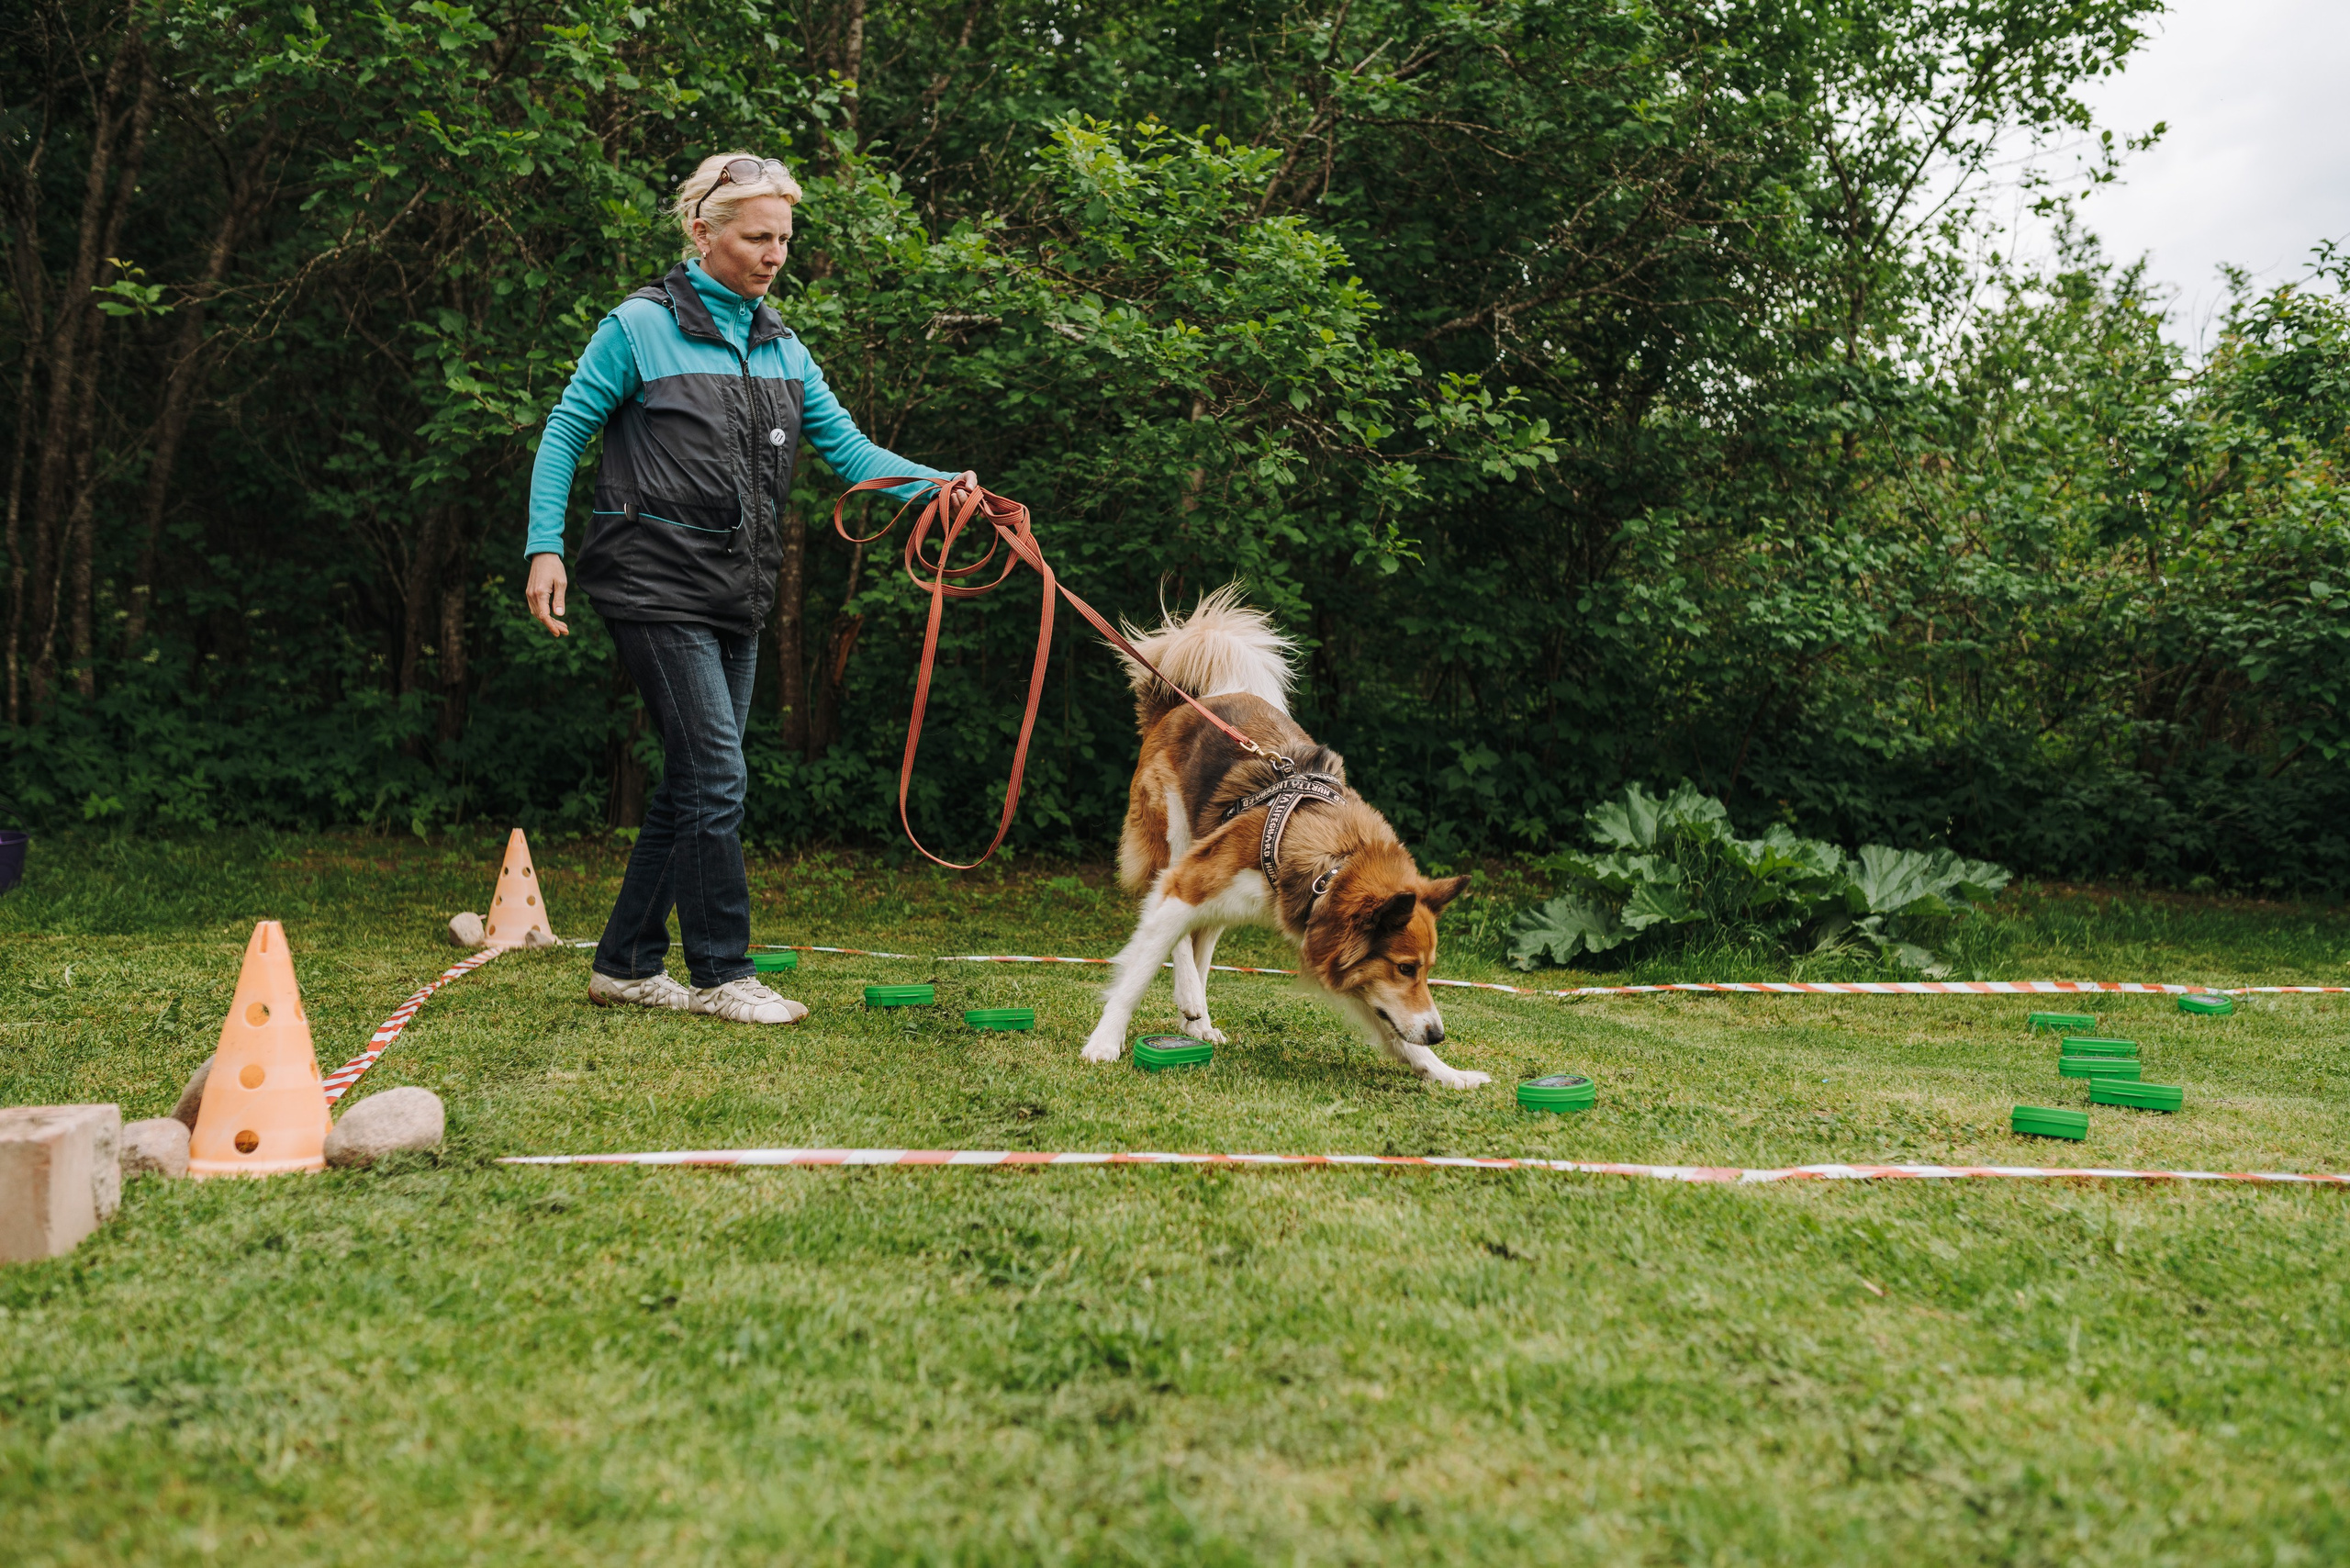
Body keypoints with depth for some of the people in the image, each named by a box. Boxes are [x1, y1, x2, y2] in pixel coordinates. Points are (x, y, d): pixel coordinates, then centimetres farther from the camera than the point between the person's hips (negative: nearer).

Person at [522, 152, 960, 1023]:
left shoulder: (779, 346, 13)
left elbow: (845, 445, 8)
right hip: (657, 584, -7)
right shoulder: (640, 328, -4)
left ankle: (625, 966, 20)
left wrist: (938, 484, -8)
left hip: (736, 592, 7)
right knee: (716, 776, -10)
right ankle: (721, 974, 1)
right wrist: (545, 547, -9)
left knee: (692, 787, 9)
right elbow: (565, 432, 0)